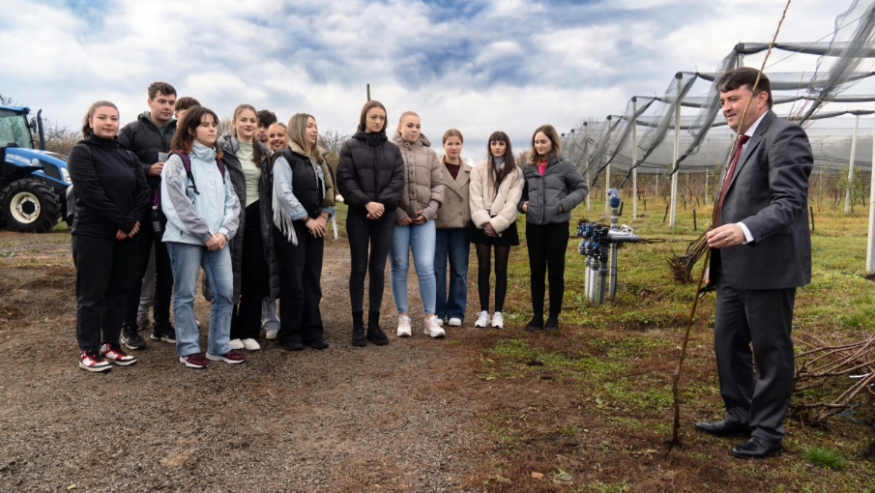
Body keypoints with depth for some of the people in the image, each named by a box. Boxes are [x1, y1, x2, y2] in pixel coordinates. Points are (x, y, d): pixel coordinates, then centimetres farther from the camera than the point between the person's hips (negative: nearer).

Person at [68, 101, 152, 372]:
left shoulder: (127, 156, 14)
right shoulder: (81, 153, -5)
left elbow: (144, 191, 5)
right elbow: (92, 194, -16)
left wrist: (134, 221, -11)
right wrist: (126, 222, -17)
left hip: (126, 235, 6)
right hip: (92, 235, -6)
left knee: (118, 292, 11)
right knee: (92, 294, 1)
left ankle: (111, 345, 21)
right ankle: (88, 352, 10)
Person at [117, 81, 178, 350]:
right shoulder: (132, 131, 2)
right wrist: (148, 169, -16)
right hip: (141, 211, -3)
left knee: (166, 270, 10)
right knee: (136, 270, 4)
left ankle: (162, 325, 21)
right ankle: (129, 327, 14)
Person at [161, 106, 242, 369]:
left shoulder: (219, 163, 17)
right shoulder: (178, 161, -2)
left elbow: (232, 201, 10)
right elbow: (179, 205, -11)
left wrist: (224, 232, -6)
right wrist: (206, 235, -12)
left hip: (217, 238, 6)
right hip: (186, 237, -5)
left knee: (225, 291, 3)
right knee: (185, 294, 2)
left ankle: (220, 347, 15)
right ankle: (189, 349, 13)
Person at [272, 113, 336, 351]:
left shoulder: (319, 159, 16)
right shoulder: (285, 158, -5)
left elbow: (328, 190, 14)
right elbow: (284, 193, -15)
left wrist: (323, 216, -3)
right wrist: (307, 219, -14)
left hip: (315, 227, 6)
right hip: (292, 226, -6)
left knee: (313, 281, 7)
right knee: (293, 281, -3)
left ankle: (313, 331, 13)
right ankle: (289, 334, 6)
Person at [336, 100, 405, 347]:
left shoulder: (393, 149, 11)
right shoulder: (350, 147, 4)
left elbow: (398, 180, 2)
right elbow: (345, 180, -6)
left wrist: (382, 203, -13)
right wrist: (367, 203, -17)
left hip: (385, 216, 2)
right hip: (358, 215, -2)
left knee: (378, 269, 5)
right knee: (359, 268, 2)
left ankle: (374, 324, 12)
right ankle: (358, 325, 9)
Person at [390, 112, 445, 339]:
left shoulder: (429, 153, 10)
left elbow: (438, 185, 10)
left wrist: (430, 209, -4)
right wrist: (396, 211, -12)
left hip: (424, 218, 2)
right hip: (397, 218, -2)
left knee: (426, 267, -2)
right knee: (400, 267, 6)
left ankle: (430, 318, 7)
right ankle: (403, 317, 15)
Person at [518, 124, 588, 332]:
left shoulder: (565, 165, -3)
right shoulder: (528, 167, 9)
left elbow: (582, 188, 0)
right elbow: (522, 192, 19)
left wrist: (564, 205, -12)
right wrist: (522, 204, -1)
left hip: (557, 225, -3)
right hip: (533, 225, 4)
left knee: (556, 272, 5)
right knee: (536, 272, 8)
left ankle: (554, 317, 15)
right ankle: (537, 315, 18)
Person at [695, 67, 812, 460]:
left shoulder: (784, 136, -13)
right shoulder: (745, 142, 17)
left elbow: (790, 203, -23)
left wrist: (745, 231, -37)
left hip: (768, 266, -10)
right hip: (734, 267, 10)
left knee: (770, 350, 3)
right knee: (728, 343, 16)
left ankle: (768, 433, 17)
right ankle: (740, 415, 32)